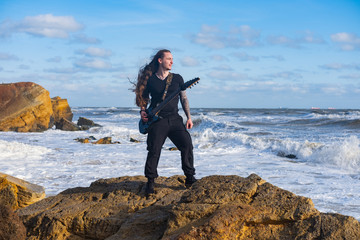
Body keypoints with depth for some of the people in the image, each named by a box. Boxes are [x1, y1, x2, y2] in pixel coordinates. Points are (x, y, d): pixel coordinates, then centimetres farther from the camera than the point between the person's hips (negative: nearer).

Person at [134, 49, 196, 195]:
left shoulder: (177, 78, 9)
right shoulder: (150, 80, 5)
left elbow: (184, 99, 12)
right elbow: (143, 98, 15)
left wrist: (189, 117, 5)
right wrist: (143, 111, -3)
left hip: (175, 119, 2)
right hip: (157, 121, -2)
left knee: (187, 146, -9)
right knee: (154, 151, -8)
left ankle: (190, 178, 4)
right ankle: (150, 182, 6)